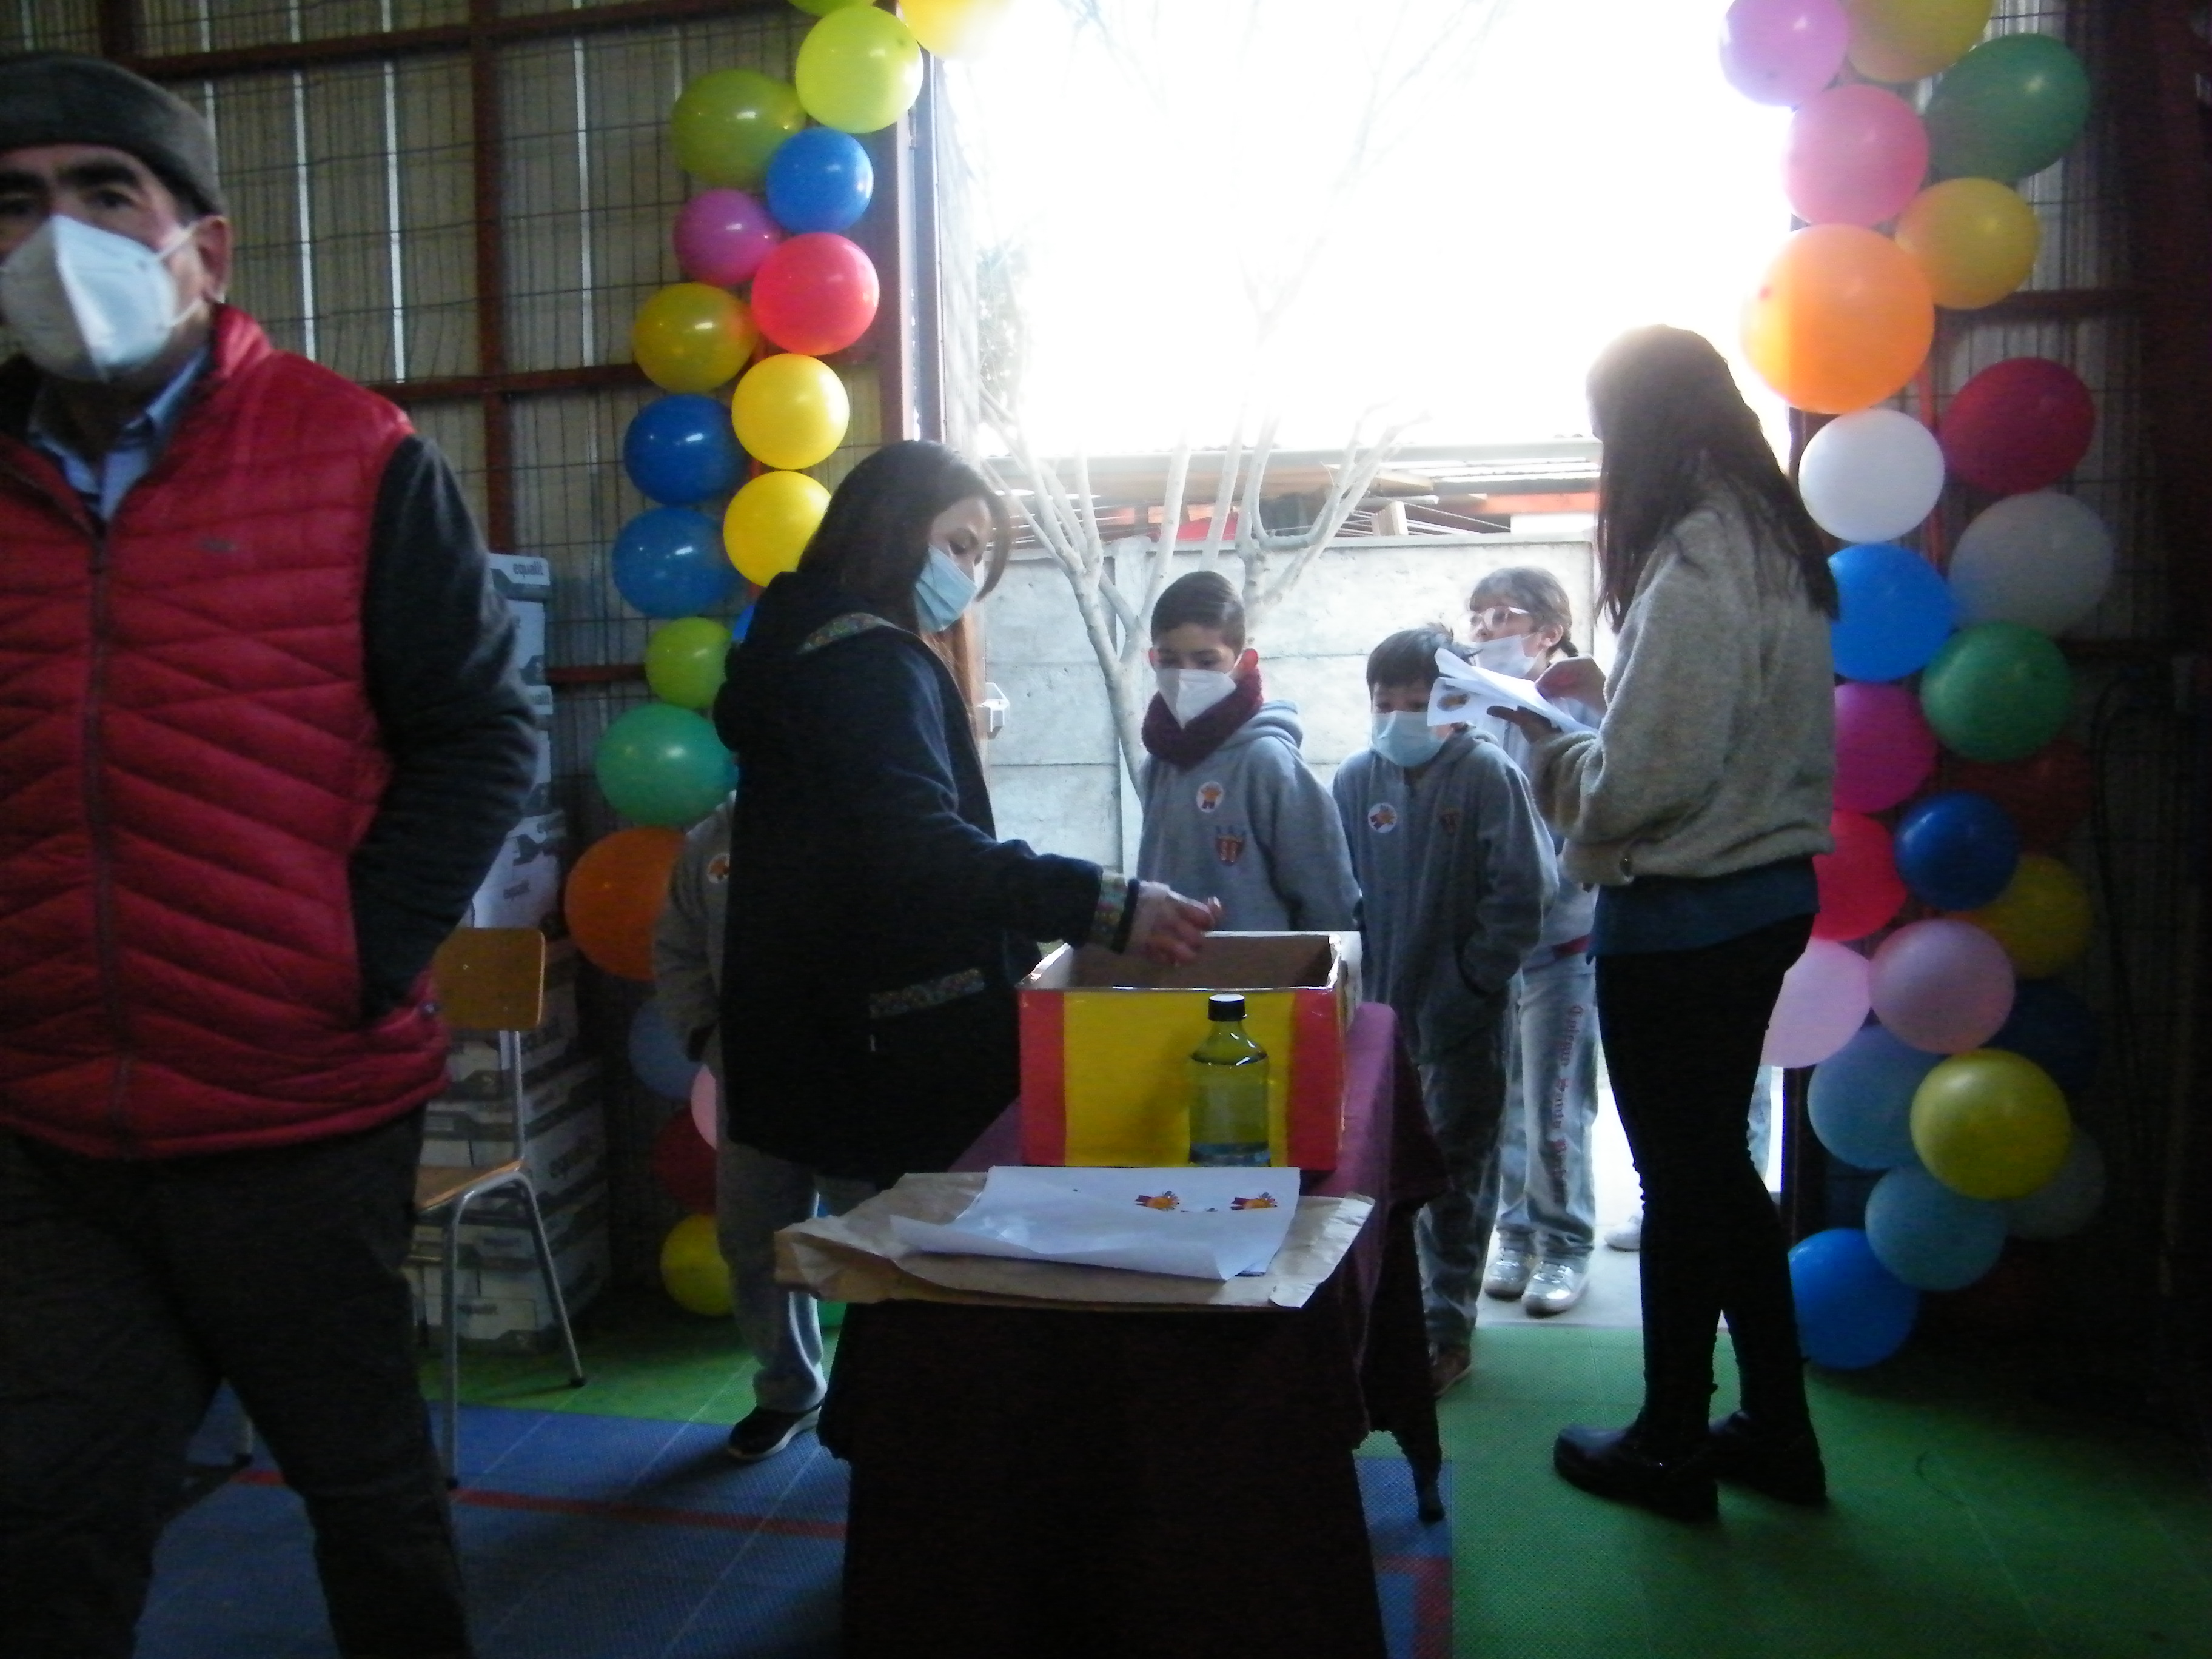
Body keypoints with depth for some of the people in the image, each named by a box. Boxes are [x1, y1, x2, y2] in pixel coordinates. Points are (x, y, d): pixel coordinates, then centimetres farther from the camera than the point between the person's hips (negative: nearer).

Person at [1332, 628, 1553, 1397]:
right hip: (1380, 1007, 4)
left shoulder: (1487, 773, -10)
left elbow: (1520, 896, -11)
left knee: (1457, 1167, 7)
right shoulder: (1356, 779, 1)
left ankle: (1447, 1323, 17)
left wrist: (1471, 986, -12)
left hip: (1461, 1014, -4)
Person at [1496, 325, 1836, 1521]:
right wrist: (1590, 725, 10)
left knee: (1681, 1178, 6)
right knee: (1716, 1162, 20)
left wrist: (1549, 746, -3)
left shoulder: (1691, 573, -21)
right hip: (1771, 893, 9)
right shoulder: (1783, 553, 8)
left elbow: (1640, 783, -21)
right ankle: (1776, 1428, 32)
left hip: (1683, 918, -9)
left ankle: (1670, 1446, 24)